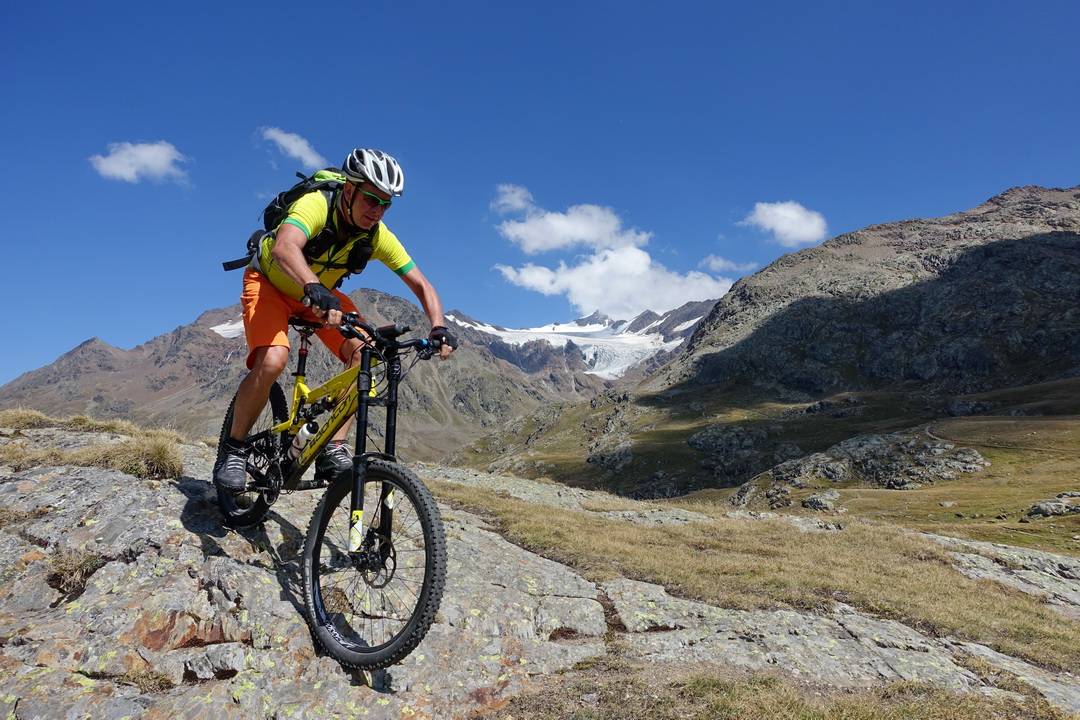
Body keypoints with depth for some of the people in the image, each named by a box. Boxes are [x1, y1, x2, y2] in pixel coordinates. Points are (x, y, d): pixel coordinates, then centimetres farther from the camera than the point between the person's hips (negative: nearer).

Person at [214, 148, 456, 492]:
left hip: (321, 293, 5)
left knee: (365, 354, -19)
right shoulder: (316, 205, -32)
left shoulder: (377, 235, -19)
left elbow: (422, 285, -16)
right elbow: (284, 248, -52)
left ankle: (333, 450, -11)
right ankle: (234, 447, -6)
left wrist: (439, 328, -33)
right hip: (269, 283, -4)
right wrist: (314, 290, -70)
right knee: (272, 360, -30)